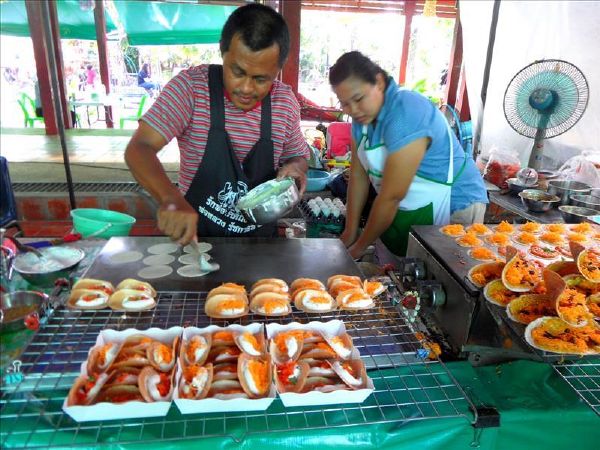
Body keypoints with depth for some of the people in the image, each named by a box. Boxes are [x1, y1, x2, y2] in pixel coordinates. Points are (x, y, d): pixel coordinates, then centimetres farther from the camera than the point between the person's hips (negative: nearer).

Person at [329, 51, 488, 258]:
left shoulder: (405, 114, -27)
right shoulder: (364, 113, -2)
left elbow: (392, 195, -26)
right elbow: (358, 176, 0)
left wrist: (360, 246, -15)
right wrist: (350, 233, -1)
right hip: (405, 210, 7)